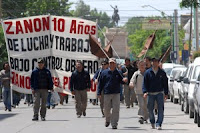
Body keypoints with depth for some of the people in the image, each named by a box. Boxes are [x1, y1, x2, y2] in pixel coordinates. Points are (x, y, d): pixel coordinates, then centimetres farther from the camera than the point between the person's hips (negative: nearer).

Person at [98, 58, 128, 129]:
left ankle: (114, 124, -4)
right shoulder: (104, 73, 6)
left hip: (116, 94, 0)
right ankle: (107, 120, 34)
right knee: (106, 110, 7)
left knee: (116, 110, -7)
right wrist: (99, 93, 1)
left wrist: (124, 80, -18)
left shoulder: (118, 73, 8)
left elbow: (121, 80, 7)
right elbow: (101, 83, 7)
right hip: (107, 94, 0)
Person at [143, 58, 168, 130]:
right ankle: (152, 122, 30)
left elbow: (165, 83, 9)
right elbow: (145, 83, 2)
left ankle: (159, 124, -12)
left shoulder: (162, 73, 5)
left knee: (160, 109, -11)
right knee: (150, 109, 9)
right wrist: (145, 91, -11)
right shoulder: (148, 72, 3)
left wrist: (166, 93, 6)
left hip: (160, 93, -1)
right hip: (150, 93, 1)